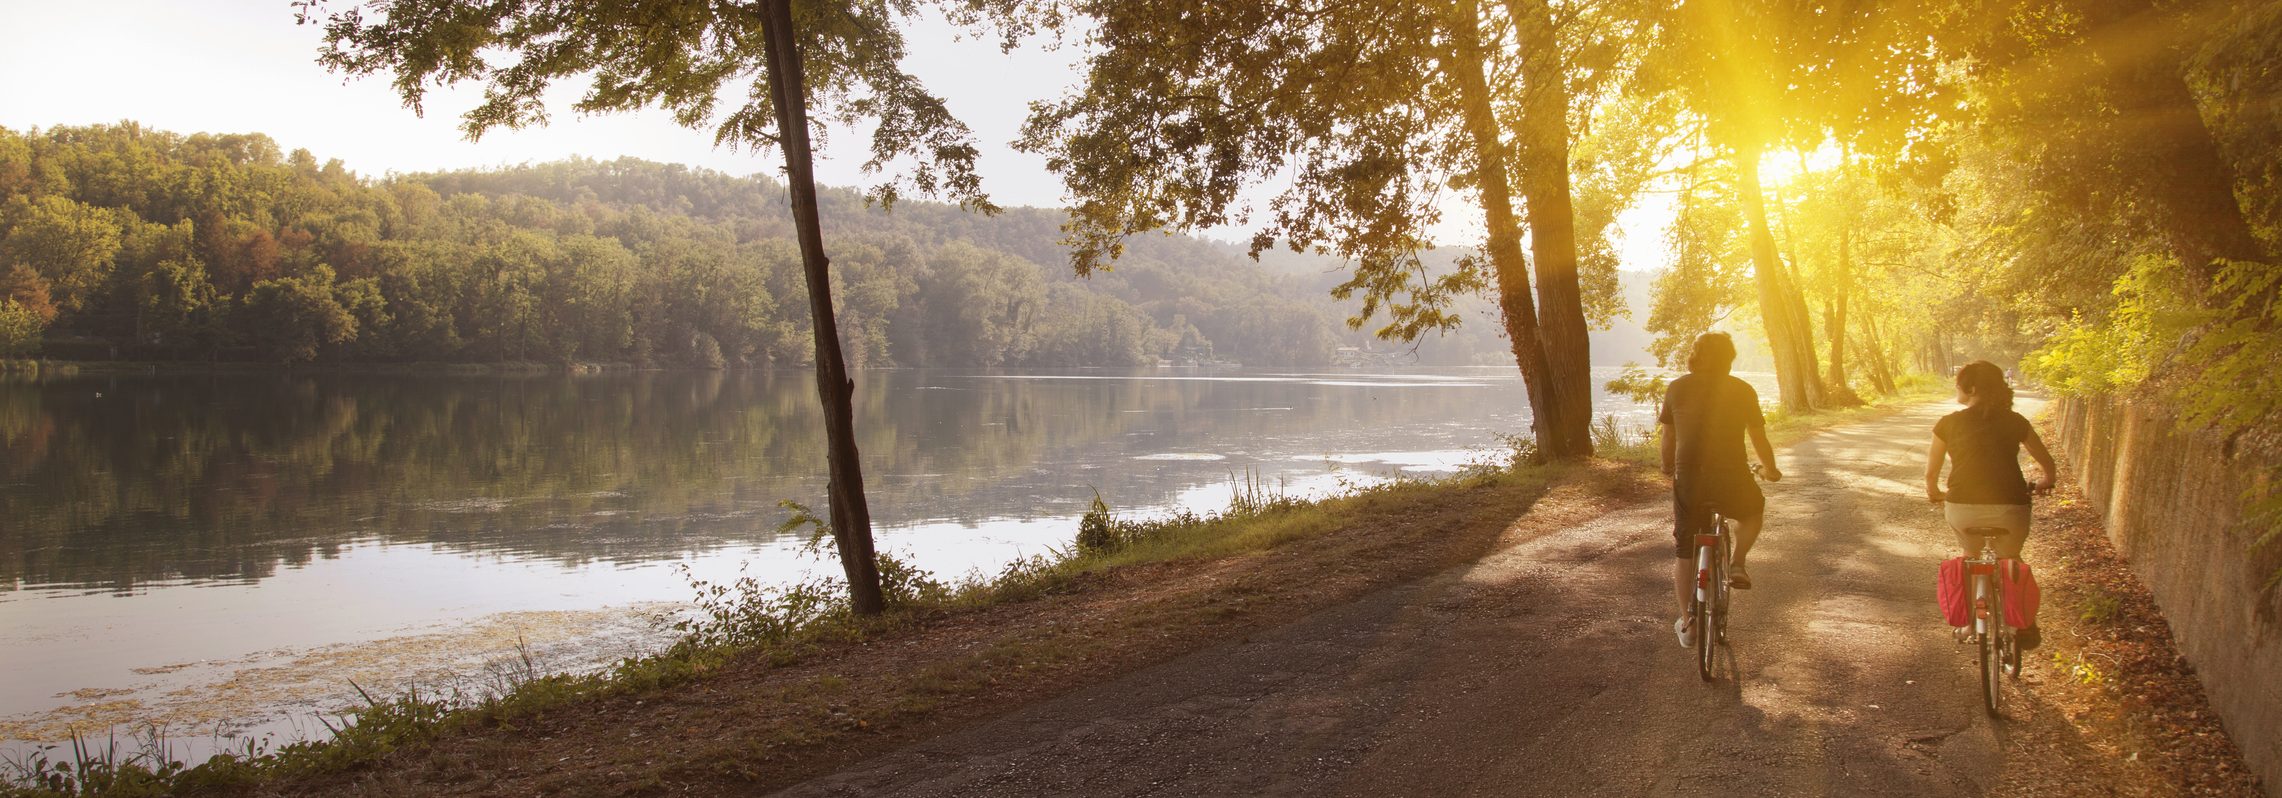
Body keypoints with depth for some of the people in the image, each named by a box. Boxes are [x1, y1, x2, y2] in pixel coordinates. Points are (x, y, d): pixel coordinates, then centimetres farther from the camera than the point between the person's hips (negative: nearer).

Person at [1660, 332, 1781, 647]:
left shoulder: (1677, 388, 4)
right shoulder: (1742, 390, 1)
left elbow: (1667, 435, 10)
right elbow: (1759, 438, 6)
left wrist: (1669, 467, 27)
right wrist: (1770, 469, 24)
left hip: (1688, 481, 1)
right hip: (1731, 479, -1)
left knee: (1684, 551, 14)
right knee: (1754, 510, 33)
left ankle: (1686, 623, 17)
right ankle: (1736, 565, 13)